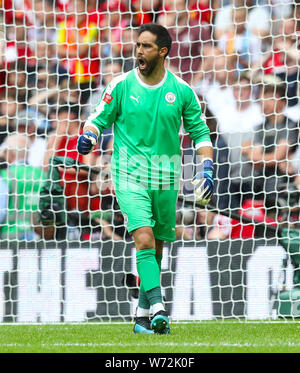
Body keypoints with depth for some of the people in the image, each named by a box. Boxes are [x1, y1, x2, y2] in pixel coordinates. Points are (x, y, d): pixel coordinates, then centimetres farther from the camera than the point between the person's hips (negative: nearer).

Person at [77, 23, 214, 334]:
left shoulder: (181, 91, 2)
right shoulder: (121, 85, -2)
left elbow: (200, 131, 9)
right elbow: (100, 118, 7)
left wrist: (206, 167, -2)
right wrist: (87, 136, -14)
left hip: (166, 177, 3)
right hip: (130, 175, -2)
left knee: (156, 250, 8)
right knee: (144, 240, -20)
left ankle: (142, 317, 19)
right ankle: (158, 309, -29)